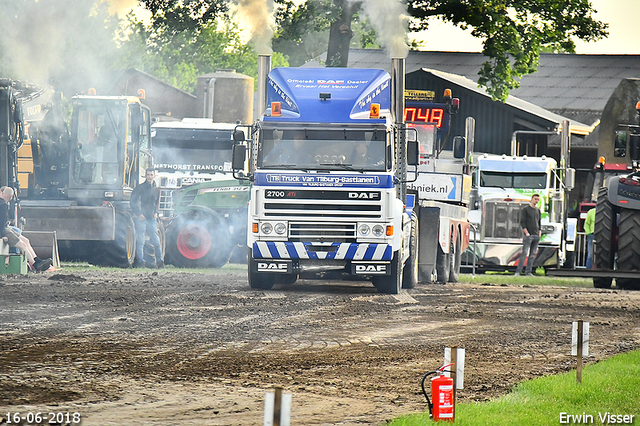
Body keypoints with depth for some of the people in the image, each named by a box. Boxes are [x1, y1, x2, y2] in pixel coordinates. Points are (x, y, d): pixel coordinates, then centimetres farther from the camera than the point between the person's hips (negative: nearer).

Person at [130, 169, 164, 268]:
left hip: (151, 218, 5)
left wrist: (156, 212, 10)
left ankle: (160, 261, 9)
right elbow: (133, 202, -5)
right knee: (141, 241, -6)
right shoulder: (140, 188, -2)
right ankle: (140, 262, -3)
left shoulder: (156, 190, 14)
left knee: (156, 241, 4)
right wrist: (139, 214, -13)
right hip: (140, 218, -5)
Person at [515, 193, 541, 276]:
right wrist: (526, 233, -14)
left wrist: (540, 232, 9)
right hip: (528, 235, -6)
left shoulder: (538, 210, 18)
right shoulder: (525, 209, 0)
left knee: (533, 254, 4)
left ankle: (529, 272, 7)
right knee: (524, 253, -12)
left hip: (536, 236, 6)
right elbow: (522, 222, -6)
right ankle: (518, 271, -13)